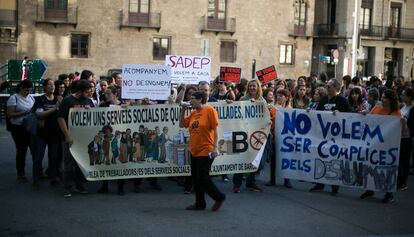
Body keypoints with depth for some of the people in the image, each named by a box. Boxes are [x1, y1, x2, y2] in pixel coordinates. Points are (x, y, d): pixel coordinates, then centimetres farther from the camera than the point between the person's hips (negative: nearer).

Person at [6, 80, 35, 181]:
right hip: (18, 128, -5)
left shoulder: (31, 97, 10)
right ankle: (20, 174, 15)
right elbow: (9, 114, -13)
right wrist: (24, 113, -20)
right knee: (21, 150, 1)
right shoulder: (14, 98, -8)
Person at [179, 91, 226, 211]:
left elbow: (215, 129, -13)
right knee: (196, 178, 11)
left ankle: (219, 197, 11)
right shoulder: (193, 113, 11)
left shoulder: (209, 110, -10)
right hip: (194, 151, 8)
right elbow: (182, 124, 18)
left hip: (205, 151, -8)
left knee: (203, 178, -7)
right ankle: (200, 203, 22)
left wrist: (215, 148, -18)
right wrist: (183, 110, 7)